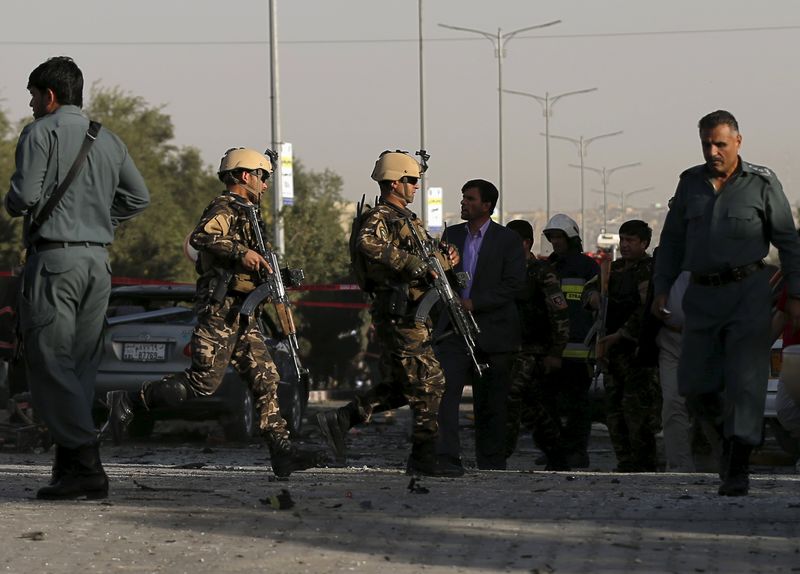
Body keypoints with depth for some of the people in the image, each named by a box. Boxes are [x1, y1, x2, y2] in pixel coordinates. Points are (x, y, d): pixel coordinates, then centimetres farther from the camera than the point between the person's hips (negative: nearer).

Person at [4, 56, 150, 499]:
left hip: (54, 257, -7)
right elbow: (138, 197, 17)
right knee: (81, 365, 10)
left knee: (50, 363, -6)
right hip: (98, 260, 7)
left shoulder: (41, 132, -5)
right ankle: (71, 465, 8)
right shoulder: (108, 140, 15)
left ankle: (86, 467, -16)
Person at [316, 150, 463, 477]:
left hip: (412, 314, 10)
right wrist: (413, 264, -31)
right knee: (429, 382, -7)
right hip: (399, 314, -10)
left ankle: (340, 420, 14)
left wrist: (444, 261, 8)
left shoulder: (407, 219, 21)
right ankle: (424, 457, -2)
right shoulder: (379, 218, -11)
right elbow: (367, 245, -33)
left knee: (400, 386, 13)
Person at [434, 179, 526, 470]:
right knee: (444, 389, -16)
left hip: (491, 331, -3)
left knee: (490, 403, 4)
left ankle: (491, 463, 13)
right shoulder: (452, 235, 13)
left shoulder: (508, 240, -1)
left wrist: (474, 303, -16)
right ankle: (447, 455, -21)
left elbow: (514, 284, -9)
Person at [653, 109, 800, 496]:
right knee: (694, 385, 1)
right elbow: (672, 240, 17)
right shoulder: (690, 183, 11)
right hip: (702, 294, 4)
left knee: (744, 383, -9)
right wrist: (661, 288, 9)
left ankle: (737, 471, -8)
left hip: (748, 292, -4)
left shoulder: (761, 183, 1)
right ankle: (730, 433, 27)